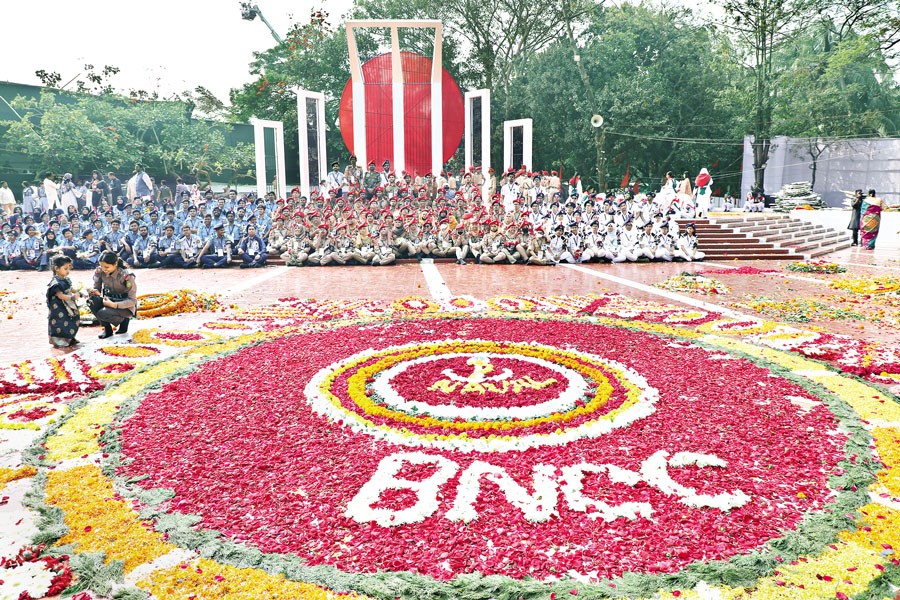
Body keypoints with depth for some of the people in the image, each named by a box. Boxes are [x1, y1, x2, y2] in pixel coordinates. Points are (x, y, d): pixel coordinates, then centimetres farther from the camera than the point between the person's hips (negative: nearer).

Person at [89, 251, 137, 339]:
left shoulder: (126, 276, -23)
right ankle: (107, 329, -4)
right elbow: (97, 288, 4)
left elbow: (132, 300, -20)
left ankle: (124, 320, 2)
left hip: (126, 306, -5)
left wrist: (114, 305, -33)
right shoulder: (100, 272, -10)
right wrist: (96, 292, -21)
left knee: (103, 314, -31)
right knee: (93, 302, -27)